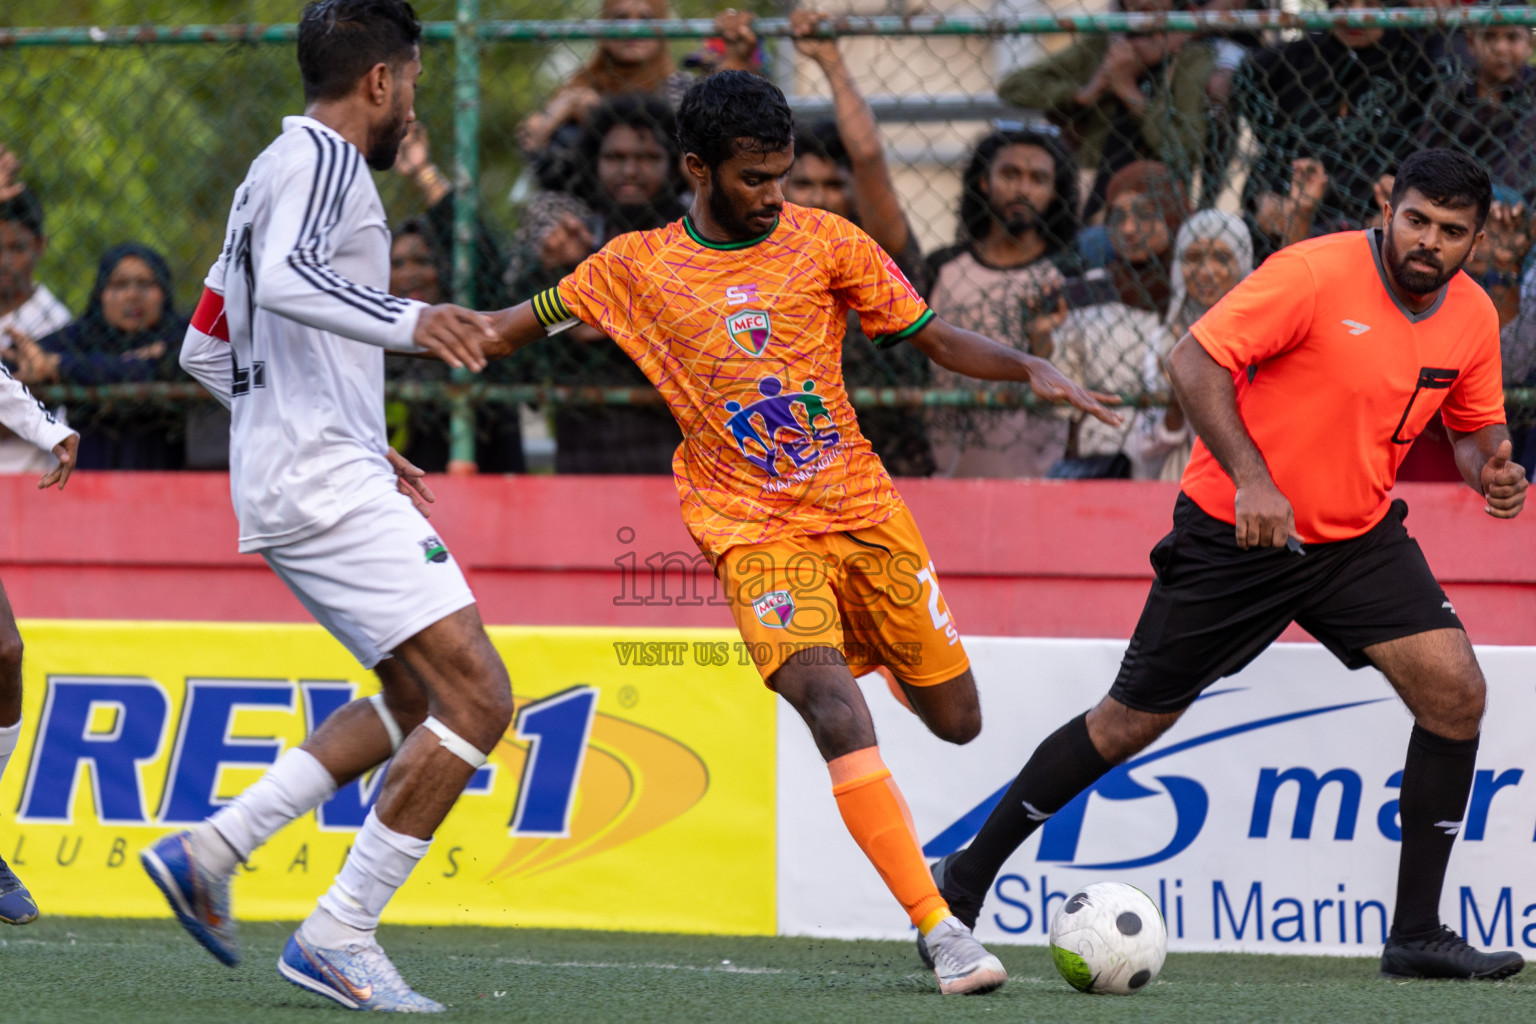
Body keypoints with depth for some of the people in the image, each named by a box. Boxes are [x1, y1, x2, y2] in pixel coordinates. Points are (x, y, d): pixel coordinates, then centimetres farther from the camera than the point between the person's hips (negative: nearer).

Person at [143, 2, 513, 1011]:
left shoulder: (276, 171, 22)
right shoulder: (321, 159, -8)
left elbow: (207, 345, 27)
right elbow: (286, 278, -28)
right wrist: (407, 319, -41)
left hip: (286, 485, 11)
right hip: (325, 483, -11)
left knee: (418, 696, 19)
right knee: (478, 698, -13)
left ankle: (211, 850, 11)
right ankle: (339, 936, -13)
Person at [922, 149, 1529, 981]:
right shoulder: (1315, 274, -20)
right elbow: (1194, 360, -23)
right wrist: (1251, 478, -31)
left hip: (1358, 538, 5)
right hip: (1234, 532, -5)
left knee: (1455, 692, -13)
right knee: (1131, 721, 2)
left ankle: (1416, 934, -5)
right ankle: (968, 877, 20)